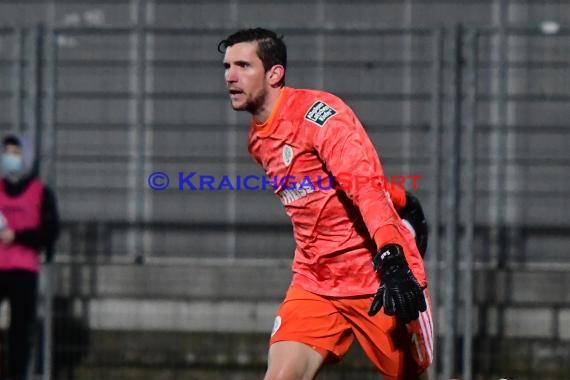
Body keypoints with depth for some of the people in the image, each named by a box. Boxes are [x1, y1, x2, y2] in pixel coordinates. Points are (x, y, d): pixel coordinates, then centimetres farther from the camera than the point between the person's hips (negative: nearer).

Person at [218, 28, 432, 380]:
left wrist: (391, 259, -37)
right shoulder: (258, 140, 10)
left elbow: (367, 185, -25)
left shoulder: (318, 111, -15)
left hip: (383, 282, -6)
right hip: (314, 284, 6)